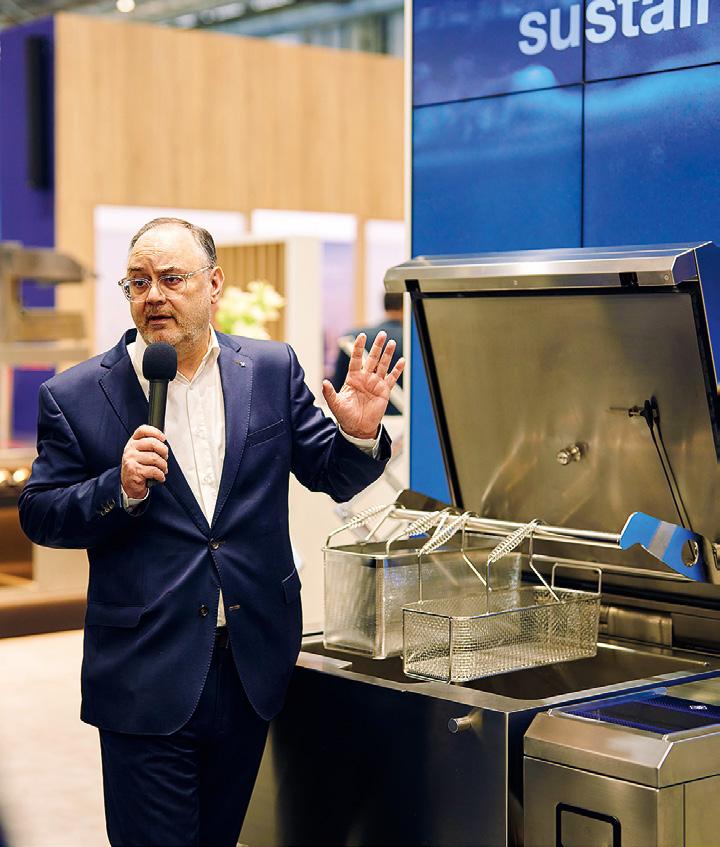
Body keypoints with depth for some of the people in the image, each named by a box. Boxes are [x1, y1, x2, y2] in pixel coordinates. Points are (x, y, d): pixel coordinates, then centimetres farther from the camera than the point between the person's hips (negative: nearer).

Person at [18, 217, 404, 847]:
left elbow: (332, 476, 7)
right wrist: (121, 488, -20)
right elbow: (39, 517, -3)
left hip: (254, 666, 3)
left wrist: (360, 433, -14)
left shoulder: (273, 370, 3)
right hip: (147, 674, -3)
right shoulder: (76, 395, -4)